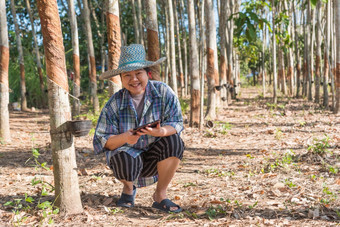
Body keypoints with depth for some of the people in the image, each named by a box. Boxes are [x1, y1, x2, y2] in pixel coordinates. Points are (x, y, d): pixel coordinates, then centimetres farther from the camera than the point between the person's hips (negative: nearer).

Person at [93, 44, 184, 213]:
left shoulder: (163, 92, -11)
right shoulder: (115, 104, -11)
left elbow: (176, 123, -16)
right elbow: (102, 140, -13)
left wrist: (161, 131, -39)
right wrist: (125, 137, -34)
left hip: (154, 159, 1)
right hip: (127, 155, -1)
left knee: (173, 141, -30)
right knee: (127, 162, -36)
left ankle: (160, 195, -10)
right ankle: (128, 187, 6)